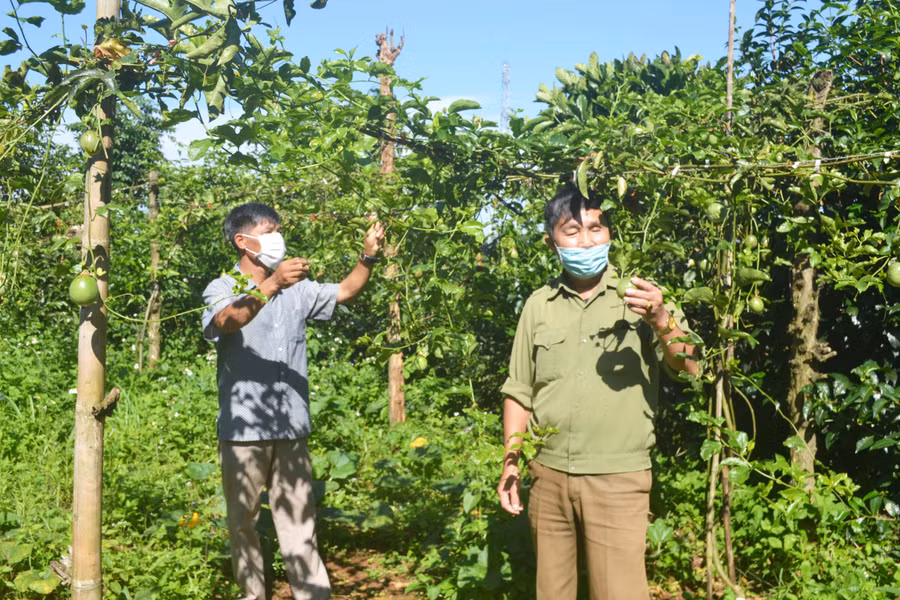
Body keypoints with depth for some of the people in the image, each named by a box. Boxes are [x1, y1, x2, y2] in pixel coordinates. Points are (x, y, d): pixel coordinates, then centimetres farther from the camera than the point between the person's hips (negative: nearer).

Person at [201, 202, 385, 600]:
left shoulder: (296, 289, 14)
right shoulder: (222, 288, -4)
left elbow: (345, 292, 11)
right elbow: (228, 321, -25)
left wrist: (368, 257, -7)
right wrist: (271, 285, -42)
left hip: (291, 427, 4)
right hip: (244, 428, -4)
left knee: (299, 518, 7)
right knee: (243, 519, 8)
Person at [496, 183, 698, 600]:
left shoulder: (640, 298, -1)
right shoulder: (538, 304, 6)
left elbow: (689, 366, -11)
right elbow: (519, 392, 10)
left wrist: (662, 321, -28)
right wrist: (510, 461, 5)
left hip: (618, 478, -3)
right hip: (548, 475, 3)